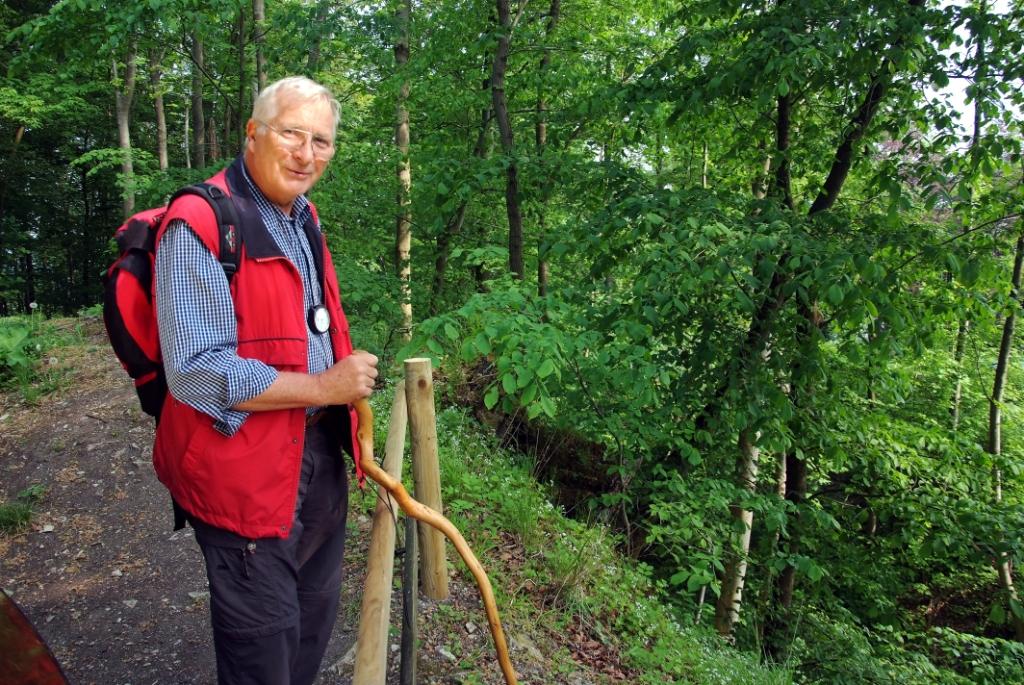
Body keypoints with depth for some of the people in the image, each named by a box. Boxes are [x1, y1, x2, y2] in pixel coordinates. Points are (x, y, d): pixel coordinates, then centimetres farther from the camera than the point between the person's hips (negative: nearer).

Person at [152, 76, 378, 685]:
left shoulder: (304, 218, 9)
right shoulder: (199, 224, -20)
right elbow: (197, 373, -27)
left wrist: (352, 378, 13)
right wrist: (323, 387, -22)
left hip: (319, 453, 9)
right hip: (245, 468, -8)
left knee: (316, 616, 25)